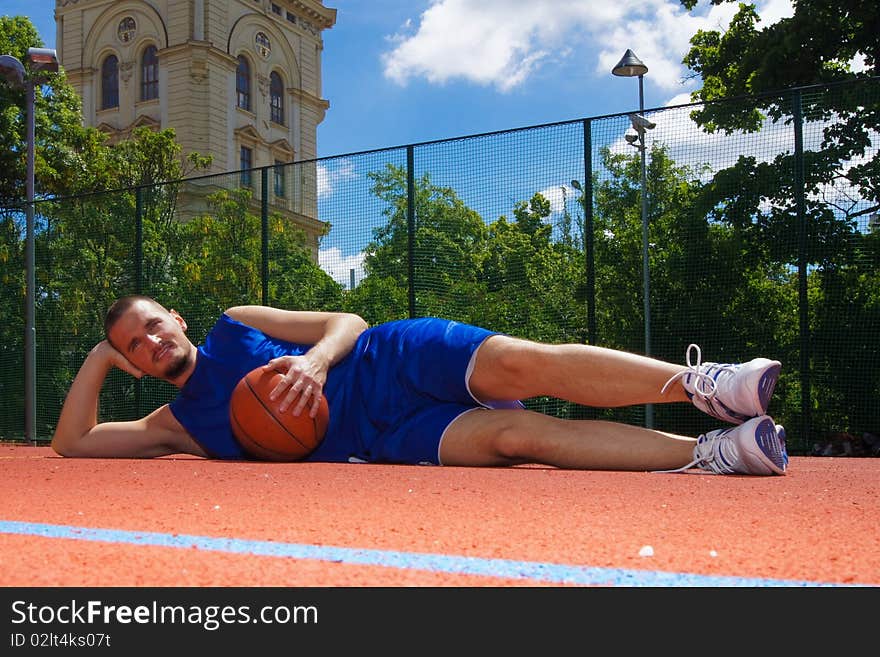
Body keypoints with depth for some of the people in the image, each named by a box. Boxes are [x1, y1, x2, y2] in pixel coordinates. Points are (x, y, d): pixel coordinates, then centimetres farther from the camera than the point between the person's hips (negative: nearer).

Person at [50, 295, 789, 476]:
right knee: (517, 432, -25)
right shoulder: (179, 424, 16)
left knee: (525, 364, -29)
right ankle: (710, 453, -31)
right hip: (389, 442, -1)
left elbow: (348, 321, 7)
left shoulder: (237, 325, 14)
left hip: (399, 359, 1)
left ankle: (701, 381, -31)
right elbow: (72, 442, 12)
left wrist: (316, 360, -15)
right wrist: (99, 359, 12)